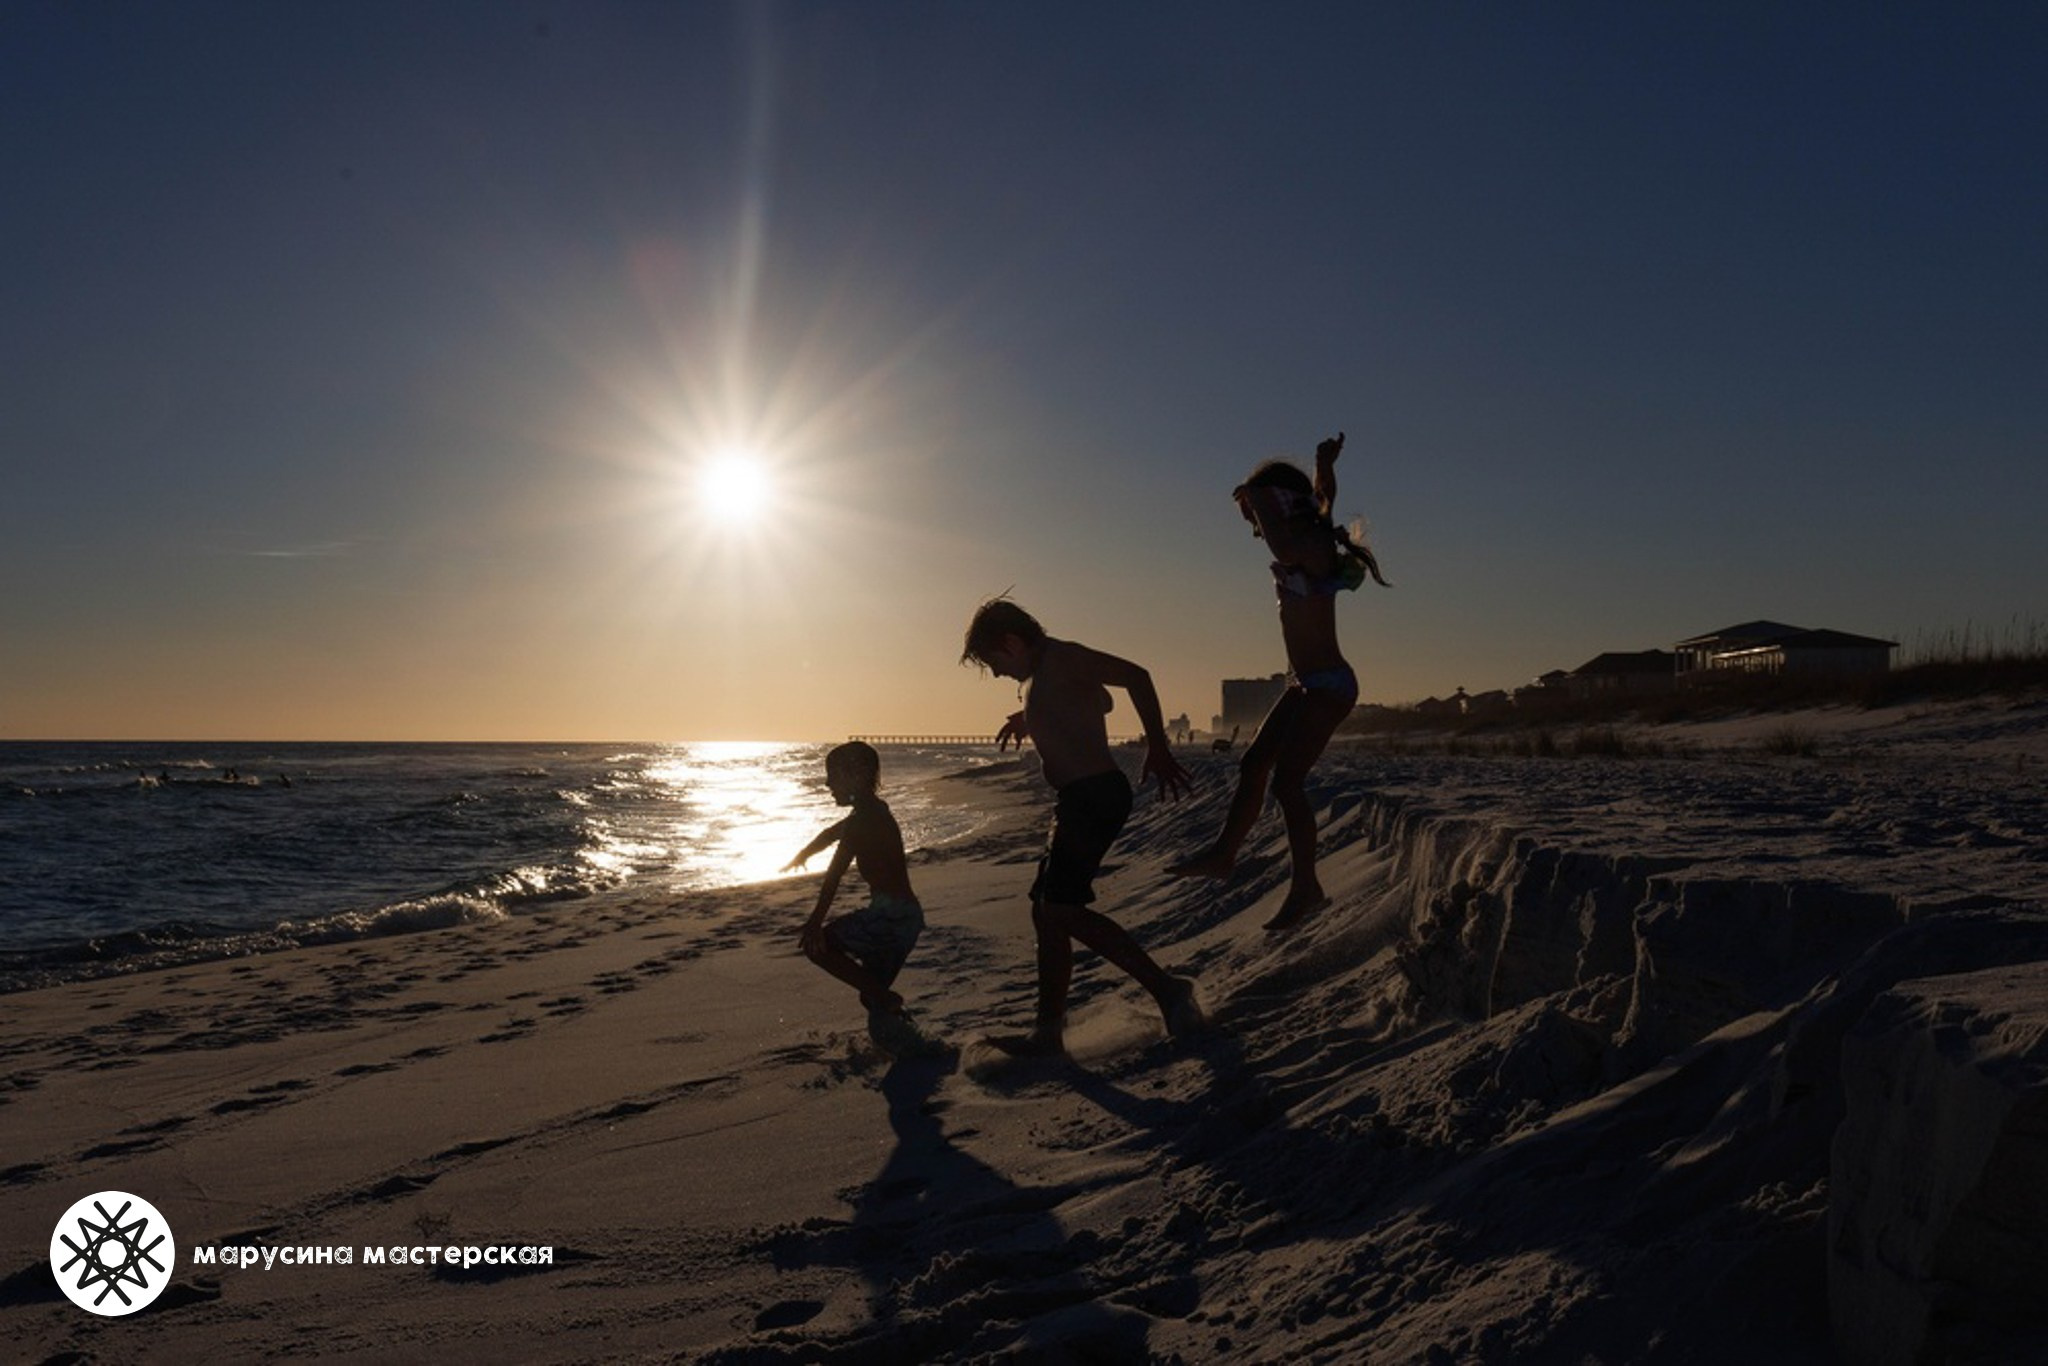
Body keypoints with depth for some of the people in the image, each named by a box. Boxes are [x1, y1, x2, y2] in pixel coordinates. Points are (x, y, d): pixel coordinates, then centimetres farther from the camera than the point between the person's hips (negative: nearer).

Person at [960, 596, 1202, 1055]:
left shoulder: (1058, 658, -7)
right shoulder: (1041, 679, 22)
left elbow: (1134, 676, -17)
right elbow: (1098, 699, 41)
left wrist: (1157, 748, -19)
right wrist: (1031, 719, 38)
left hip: (1094, 795, -11)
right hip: (1079, 803, 11)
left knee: (1063, 910, -16)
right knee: (1047, 912, 10)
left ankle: (1167, 988, -11)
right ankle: (1048, 1031, 15)